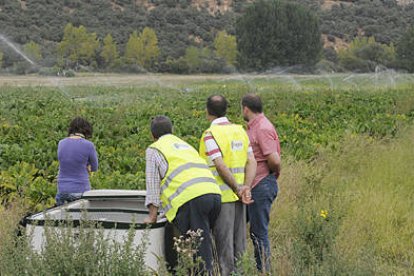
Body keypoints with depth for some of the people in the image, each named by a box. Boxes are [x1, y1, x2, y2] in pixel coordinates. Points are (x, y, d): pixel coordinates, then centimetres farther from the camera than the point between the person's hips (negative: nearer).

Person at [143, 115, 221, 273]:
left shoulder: (154, 150, 13)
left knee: (200, 250, -9)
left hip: (192, 199, -7)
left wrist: (152, 215, 11)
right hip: (215, 194, 7)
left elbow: (152, 183, 9)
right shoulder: (185, 145, 35)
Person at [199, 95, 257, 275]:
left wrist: (238, 189, -10)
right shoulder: (240, 130, 9)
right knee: (239, 240, 14)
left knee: (224, 240, 0)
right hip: (238, 195, 7)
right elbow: (252, 162, 3)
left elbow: (221, 166, -17)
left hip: (222, 196, -6)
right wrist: (246, 187, -6)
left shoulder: (210, 134, -11)